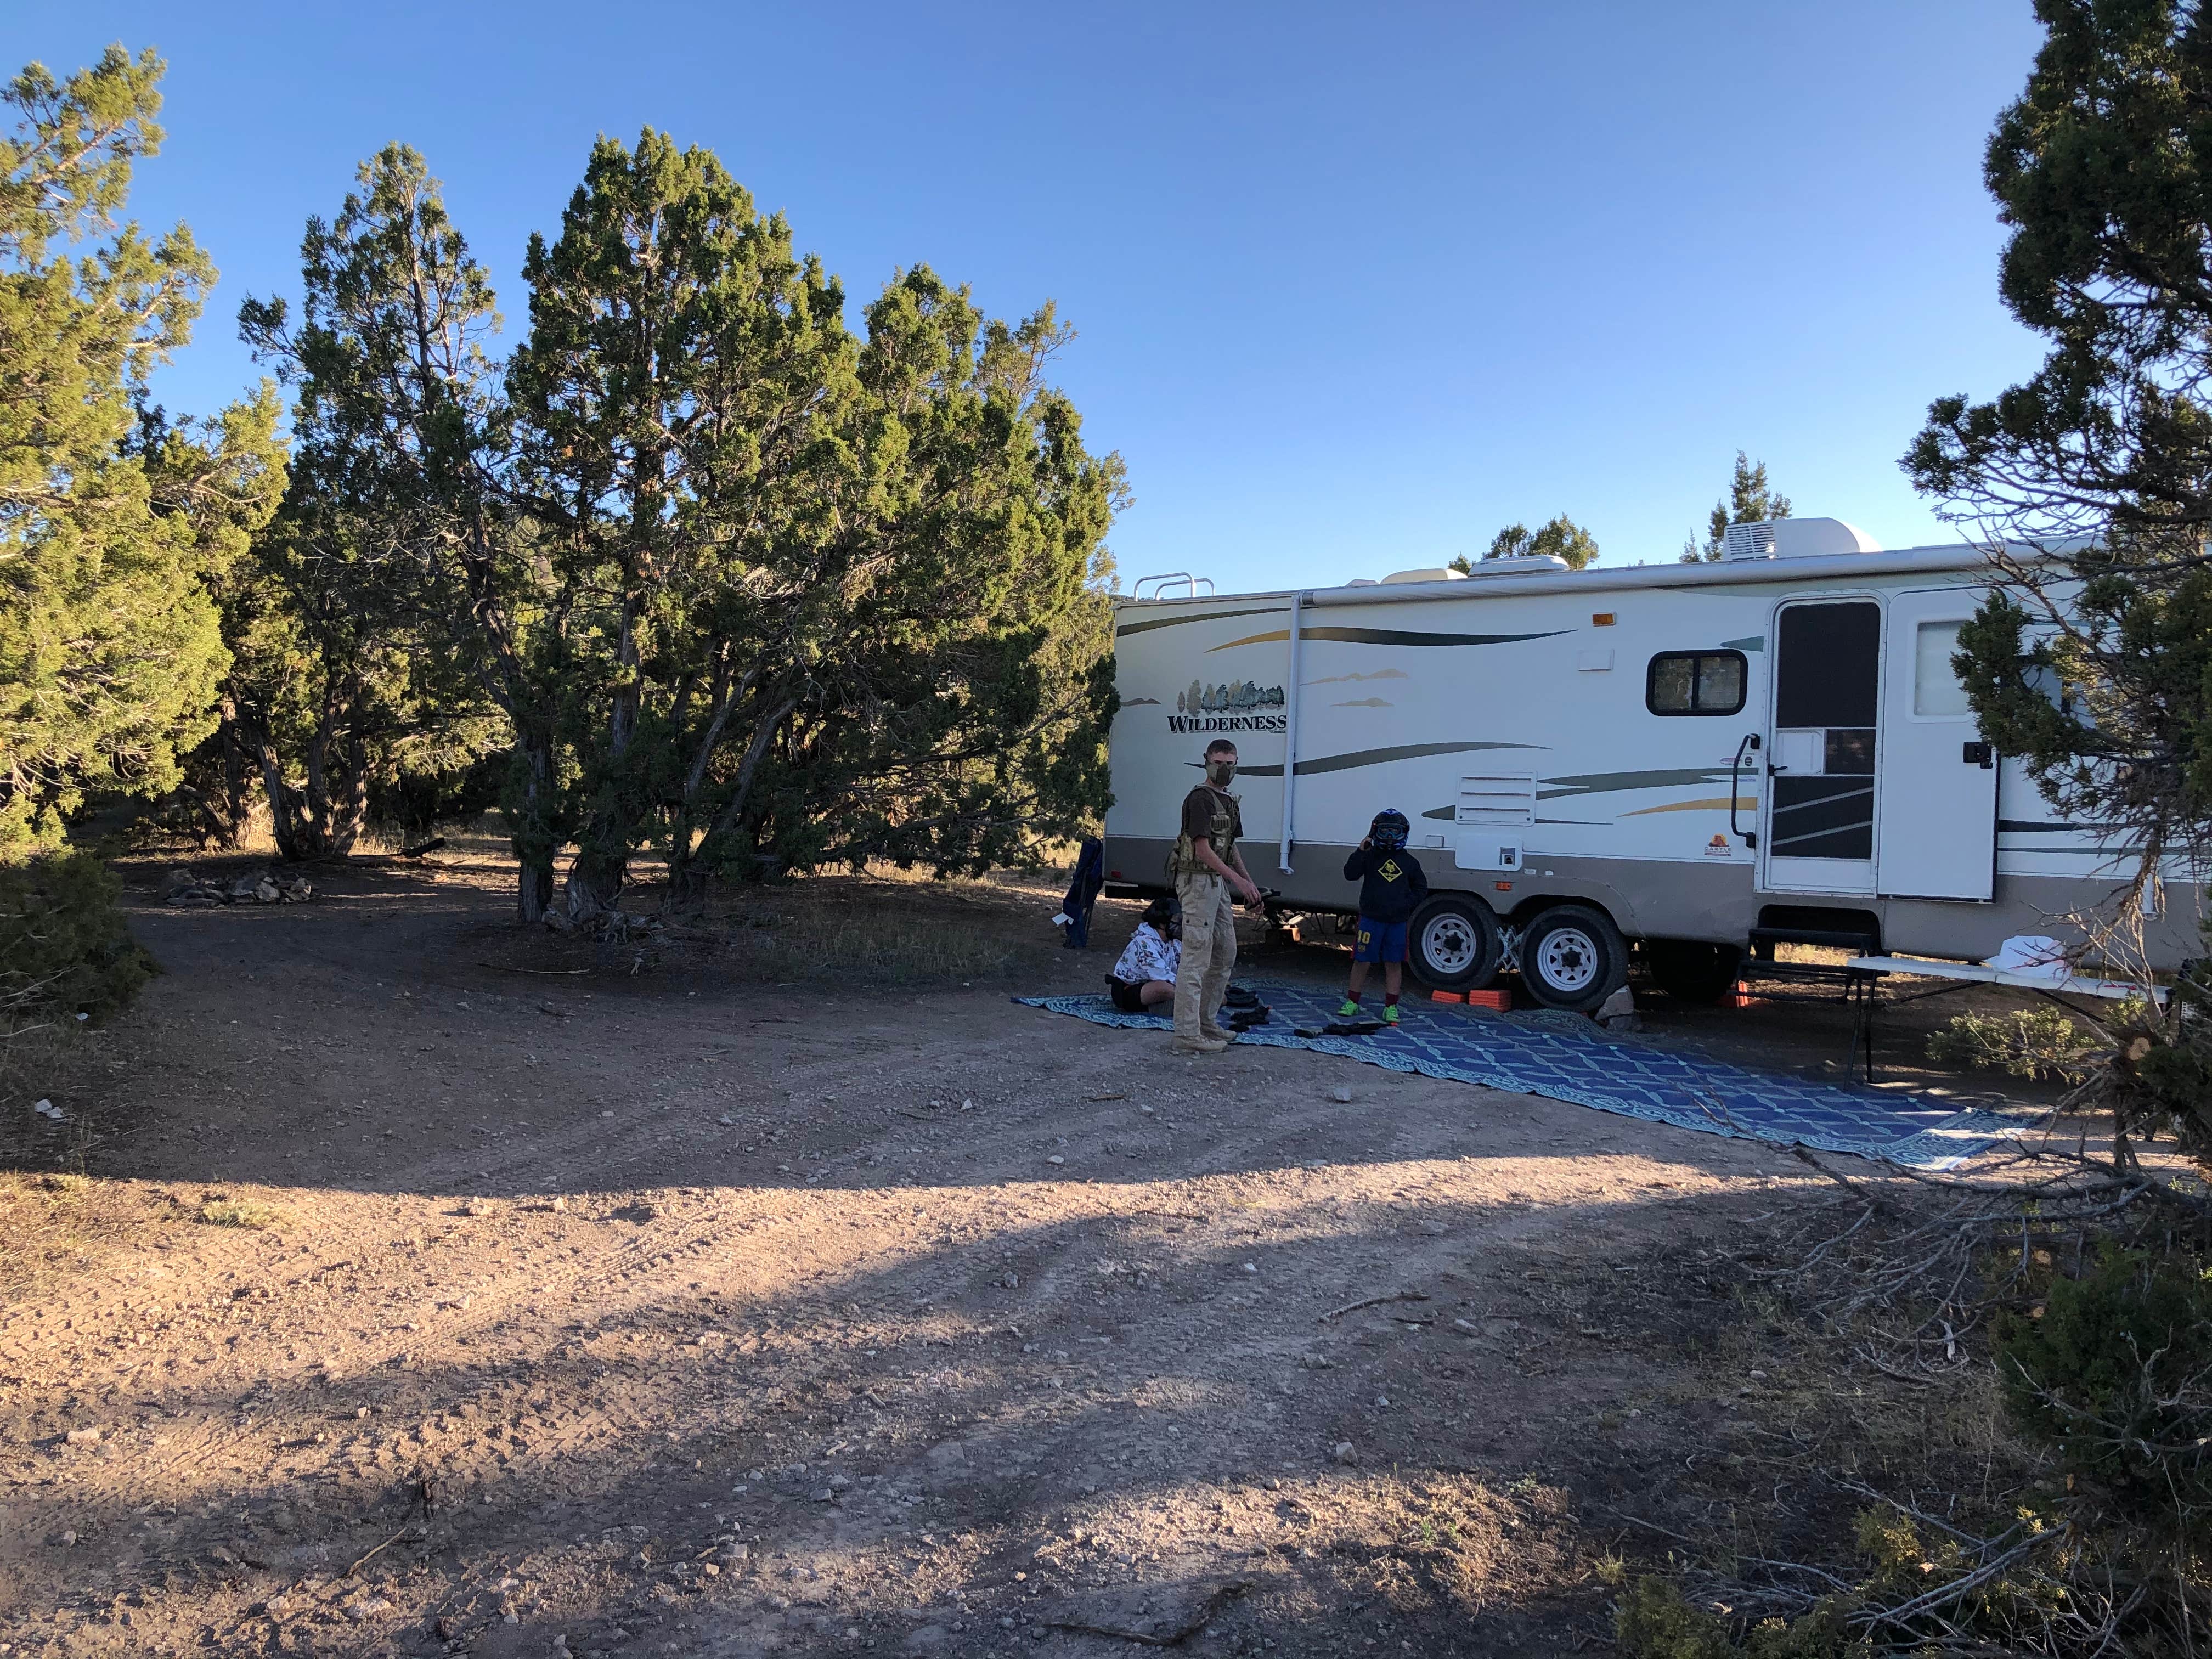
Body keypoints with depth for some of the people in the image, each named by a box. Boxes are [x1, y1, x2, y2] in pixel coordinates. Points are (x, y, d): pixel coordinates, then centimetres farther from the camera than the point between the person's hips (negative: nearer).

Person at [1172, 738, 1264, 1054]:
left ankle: (1206, 1021, 26)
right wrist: (1238, 880, -25)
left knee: (1225, 955, 15)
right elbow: (1203, 849, -20)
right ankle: (1187, 1035, -8)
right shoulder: (1200, 798, -13)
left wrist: (1250, 882, 16)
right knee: (1196, 960, -10)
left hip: (1218, 883, 10)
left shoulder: (1229, 802, 16)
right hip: (1198, 882, -10)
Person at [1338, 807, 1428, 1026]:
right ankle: (1352, 1003, 14)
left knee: (1394, 964, 6)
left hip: (1397, 922, 1)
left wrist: (1407, 905, -2)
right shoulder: (1370, 856, 3)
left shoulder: (1409, 862, 8)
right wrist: (1360, 852, -16)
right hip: (1371, 918, -1)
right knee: (1361, 961, 2)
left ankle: (1391, 1007, 14)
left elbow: (1421, 888, 14)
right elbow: (1350, 874, -8)